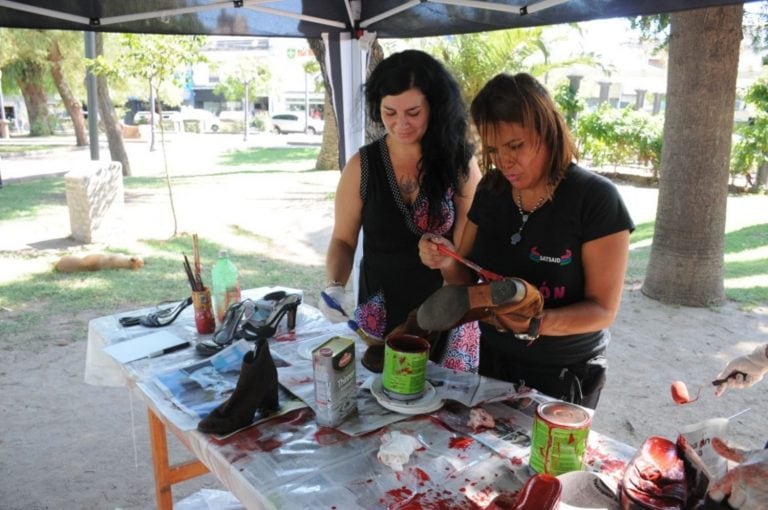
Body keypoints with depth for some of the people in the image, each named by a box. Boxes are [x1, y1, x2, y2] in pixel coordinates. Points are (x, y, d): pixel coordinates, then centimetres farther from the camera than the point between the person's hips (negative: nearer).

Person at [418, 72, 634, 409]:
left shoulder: (595, 198, -18)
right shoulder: (491, 189, -3)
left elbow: (603, 309, -18)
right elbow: (468, 277, 3)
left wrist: (536, 324, -34)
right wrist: (446, 262, -18)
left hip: (563, 376, -4)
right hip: (494, 363, 5)